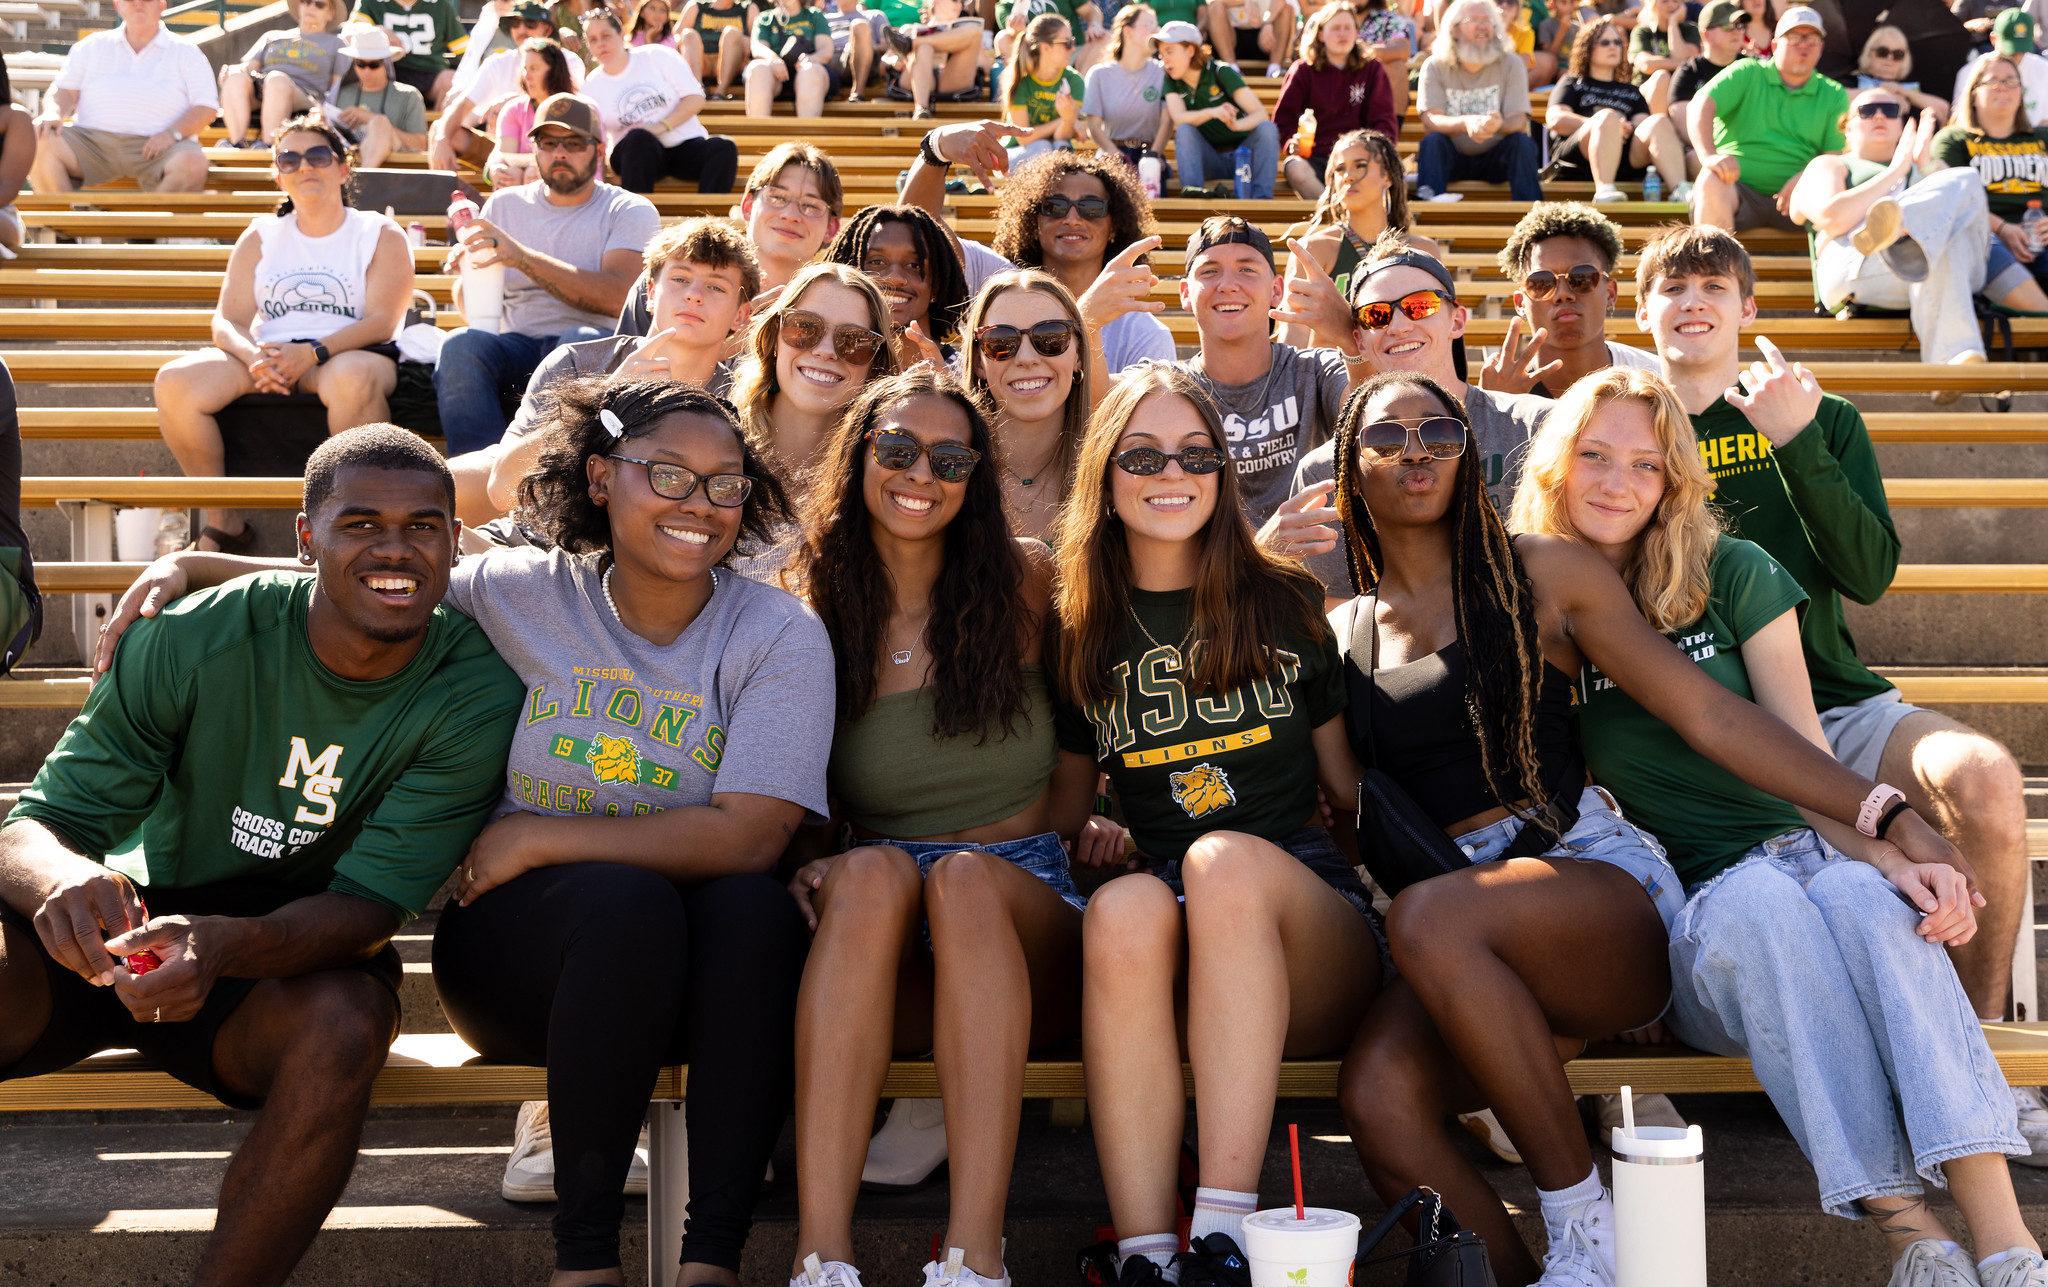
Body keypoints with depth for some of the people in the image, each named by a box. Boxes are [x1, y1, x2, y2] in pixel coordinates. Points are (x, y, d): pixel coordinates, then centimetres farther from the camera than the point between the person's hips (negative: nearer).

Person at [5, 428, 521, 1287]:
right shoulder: (194, 640, -12)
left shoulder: (476, 696, -13)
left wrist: (225, 945, -41)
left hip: (295, 963, -1)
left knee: (346, 1022, -35)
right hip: (127, 929, 1)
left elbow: (370, 907, -18)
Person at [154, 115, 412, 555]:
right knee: (175, 382, -24)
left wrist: (312, 353, -23)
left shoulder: (381, 235, 10)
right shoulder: (260, 237, 20)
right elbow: (228, 321, 9)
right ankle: (221, 519, -12)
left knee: (352, 378, -42)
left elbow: (382, 321, -5)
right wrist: (254, 357, -17)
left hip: (348, 353, -4)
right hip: (268, 356, 4)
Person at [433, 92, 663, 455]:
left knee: (582, 341, -37)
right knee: (461, 345, -29)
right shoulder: (505, 204, 18)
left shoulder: (631, 211, 6)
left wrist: (522, 257, -19)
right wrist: (469, 268, -10)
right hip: (515, 348, 3)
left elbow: (616, 297, -12)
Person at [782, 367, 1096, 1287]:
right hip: (890, 969, 0)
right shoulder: (808, 616, 7)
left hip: (1029, 914, 0)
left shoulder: (1027, 581, 9)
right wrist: (802, 869, -12)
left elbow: (1078, 760, 17)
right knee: (870, 871, -34)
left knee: (967, 876, -34)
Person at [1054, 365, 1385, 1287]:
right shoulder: (1082, 632, 13)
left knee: (1225, 859, -35)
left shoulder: (1284, 604, 11)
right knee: (1126, 906, -35)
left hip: (1312, 917, -1)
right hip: (1162, 943, 1)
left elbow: (1348, 781, 15)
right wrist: (1091, 835, 3)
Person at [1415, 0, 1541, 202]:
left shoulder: (1511, 65, -2)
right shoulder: (1435, 66, -3)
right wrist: (1465, 123, -40)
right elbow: (1430, 121, -17)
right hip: (1452, 158, 0)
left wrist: (1499, 125, -41)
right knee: (1433, 140, -30)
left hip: (1494, 159, 1)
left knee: (1523, 142, -27)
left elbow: (1518, 121, -14)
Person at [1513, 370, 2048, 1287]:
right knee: (1760, 902, -37)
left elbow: (1798, 751, 1)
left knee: (1868, 900, -35)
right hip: (1682, 904, -1)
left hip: (1804, 847, 1)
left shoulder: (1732, 574, 8)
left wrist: (1883, 850, -19)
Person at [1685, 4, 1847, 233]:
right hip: (1739, 186, -2)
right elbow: (1700, 105, -7)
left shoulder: (1834, 95, 16)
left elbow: (1838, 154, 4)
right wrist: (1708, 155, -27)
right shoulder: (1746, 73, 10)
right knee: (1712, 181, -36)